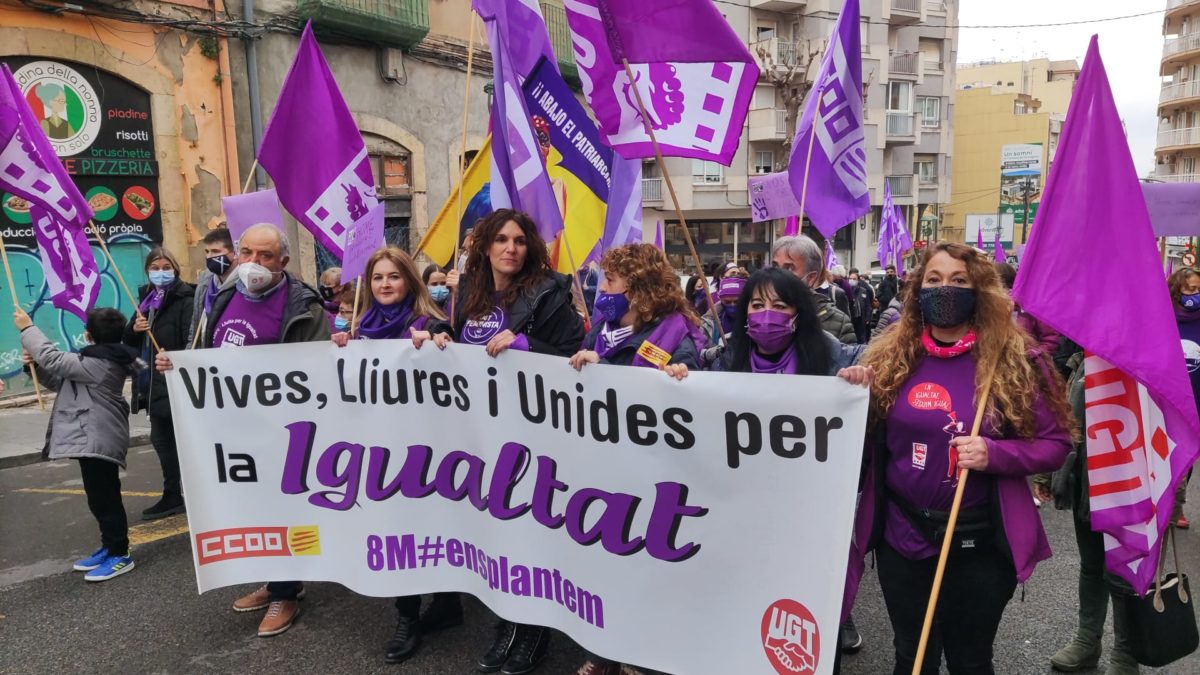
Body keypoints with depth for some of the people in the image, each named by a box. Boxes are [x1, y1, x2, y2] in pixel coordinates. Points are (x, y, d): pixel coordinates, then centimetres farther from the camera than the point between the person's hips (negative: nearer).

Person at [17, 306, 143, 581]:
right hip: (96, 438, 11)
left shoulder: (97, 363, -19)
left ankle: (120, 555, 2)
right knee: (101, 498, 18)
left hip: (96, 440, -11)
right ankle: (110, 547, 29)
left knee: (104, 499, -5)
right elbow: (62, 381, 20)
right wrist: (37, 366, 6)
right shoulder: (106, 360, 13)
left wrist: (27, 328, -5)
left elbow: (54, 358, -16)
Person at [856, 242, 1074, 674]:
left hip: (982, 541, -2)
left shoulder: (1015, 359, -8)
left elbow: (1056, 443, -5)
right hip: (901, 536, 2)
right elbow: (865, 438, 6)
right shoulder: (888, 354, -2)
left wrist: (993, 454, -22)